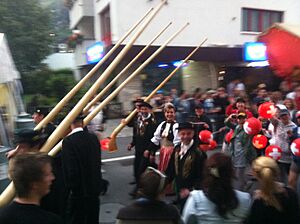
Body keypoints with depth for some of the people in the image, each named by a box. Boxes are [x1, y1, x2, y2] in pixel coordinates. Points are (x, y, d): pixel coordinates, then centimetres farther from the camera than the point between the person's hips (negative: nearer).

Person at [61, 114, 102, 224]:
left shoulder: (68, 141, -18)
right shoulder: (93, 137, -2)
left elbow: (69, 168, -18)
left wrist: (70, 186, -5)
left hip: (78, 190, -5)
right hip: (94, 187, 6)